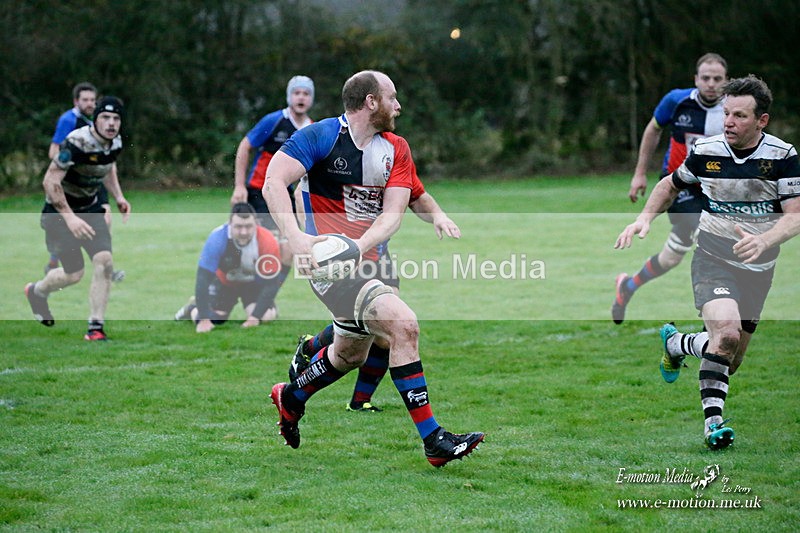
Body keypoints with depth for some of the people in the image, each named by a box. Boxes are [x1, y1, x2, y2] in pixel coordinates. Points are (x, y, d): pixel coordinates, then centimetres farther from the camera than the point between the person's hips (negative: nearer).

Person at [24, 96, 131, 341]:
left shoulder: (116, 144, -3)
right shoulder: (76, 143, -27)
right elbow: (50, 181, -27)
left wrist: (118, 197, 4)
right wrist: (70, 218, -32)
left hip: (90, 208, 6)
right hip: (60, 211, -6)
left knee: (104, 261, -14)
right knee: (74, 274, -3)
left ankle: (96, 327, -5)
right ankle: (37, 291, 32)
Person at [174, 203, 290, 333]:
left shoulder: (268, 242, -33)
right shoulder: (217, 239, -35)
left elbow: (271, 283, -26)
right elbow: (203, 279, -32)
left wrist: (255, 316, -34)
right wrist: (204, 319, -36)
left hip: (254, 283, 0)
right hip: (224, 282, 0)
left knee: (266, 317, -21)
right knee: (211, 321, -7)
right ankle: (193, 308, 29)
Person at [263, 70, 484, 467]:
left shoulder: (396, 148, 6)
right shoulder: (321, 136, -10)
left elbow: (394, 212, -4)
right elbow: (273, 181, -19)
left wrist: (358, 245, -23)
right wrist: (296, 238, -33)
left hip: (365, 262, 8)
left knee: (351, 355, 24)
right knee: (403, 324, -23)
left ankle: (290, 398, 52)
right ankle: (433, 440, -21)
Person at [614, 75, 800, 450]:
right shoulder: (705, 151, -5)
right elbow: (671, 185, 14)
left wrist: (764, 241, -32)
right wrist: (645, 218, -1)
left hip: (759, 265, 2)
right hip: (713, 257, -2)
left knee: (732, 359, 10)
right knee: (726, 331, -29)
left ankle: (675, 340, 40)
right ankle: (713, 419, -20)